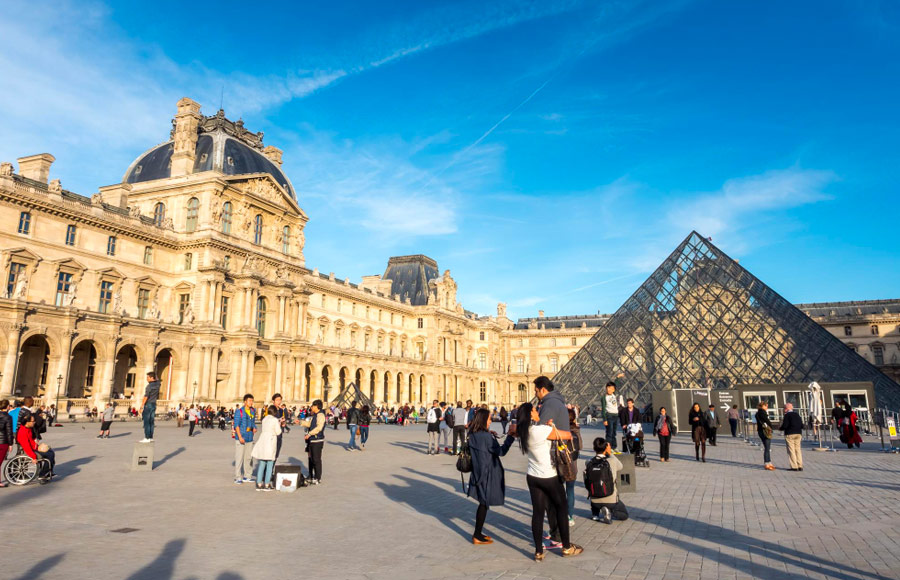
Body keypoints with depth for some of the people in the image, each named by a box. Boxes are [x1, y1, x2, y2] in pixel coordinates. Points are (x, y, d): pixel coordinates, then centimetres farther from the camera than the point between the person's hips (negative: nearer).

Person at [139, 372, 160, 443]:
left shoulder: (149, 386, -16)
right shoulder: (157, 384, 5)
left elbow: (146, 397, -20)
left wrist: (141, 407, -18)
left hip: (148, 405, -8)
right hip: (154, 405, 8)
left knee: (146, 422, -5)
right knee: (151, 422, 10)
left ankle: (147, 438, -7)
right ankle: (151, 437, 11)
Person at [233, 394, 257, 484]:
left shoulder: (253, 411, 10)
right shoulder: (239, 412, -7)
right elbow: (236, 425, -10)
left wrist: (254, 428, -1)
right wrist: (240, 437, -17)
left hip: (249, 438, 6)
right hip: (240, 438, -6)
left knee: (248, 457, 11)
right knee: (239, 458, -3)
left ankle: (247, 476, 19)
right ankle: (237, 477, 5)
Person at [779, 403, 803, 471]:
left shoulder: (787, 415, -10)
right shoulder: (797, 414, 11)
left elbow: (785, 425, -16)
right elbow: (802, 425, 11)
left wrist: (780, 428, 2)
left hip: (790, 434, -7)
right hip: (798, 434, 7)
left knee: (791, 450, -1)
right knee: (798, 449, 11)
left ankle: (794, 467, -2)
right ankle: (800, 466, 10)